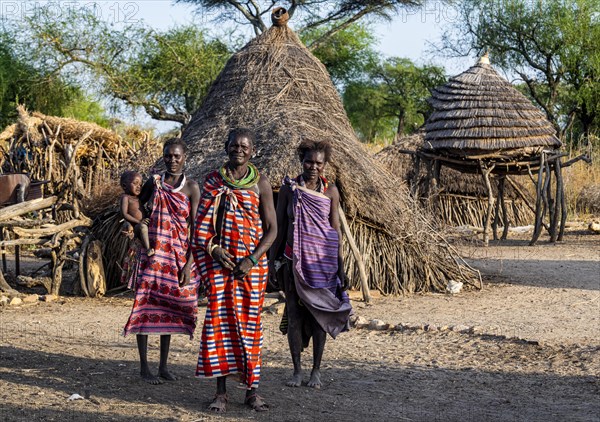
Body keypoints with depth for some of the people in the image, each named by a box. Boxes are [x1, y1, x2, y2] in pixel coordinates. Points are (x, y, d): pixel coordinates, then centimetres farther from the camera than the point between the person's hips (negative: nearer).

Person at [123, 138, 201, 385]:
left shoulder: (191, 188, -1)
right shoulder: (154, 183, 4)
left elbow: (195, 228, -4)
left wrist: (189, 263, -11)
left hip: (179, 255, 0)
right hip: (153, 252, 0)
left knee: (169, 308, 7)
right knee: (146, 306, -4)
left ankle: (163, 366, 16)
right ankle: (144, 366, 4)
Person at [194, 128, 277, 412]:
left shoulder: (260, 183, 2)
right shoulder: (213, 180, 6)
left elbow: (271, 228, 1)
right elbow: (201, 224, 5)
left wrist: (252, 259, -11)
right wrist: (215, 250, -11)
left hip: (251, 263, -1)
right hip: (219, 260, 1)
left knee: (249, 321, 0)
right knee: (218, 318, -3)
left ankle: (252, 390, 8)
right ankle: (221, 391, 3)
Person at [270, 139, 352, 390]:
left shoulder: (330, 191, 3)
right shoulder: (288, 189, 1)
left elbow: (336, 229, 5)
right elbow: (279, 227, 4)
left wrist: (340, 264, 1)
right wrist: (272, 261, 2)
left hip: (322, 261, 0)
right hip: (294, 259, 0)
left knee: (319, 313, 2)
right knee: (294, 314, 1)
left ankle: (316, 370, 12)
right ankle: (297, 370, 12)